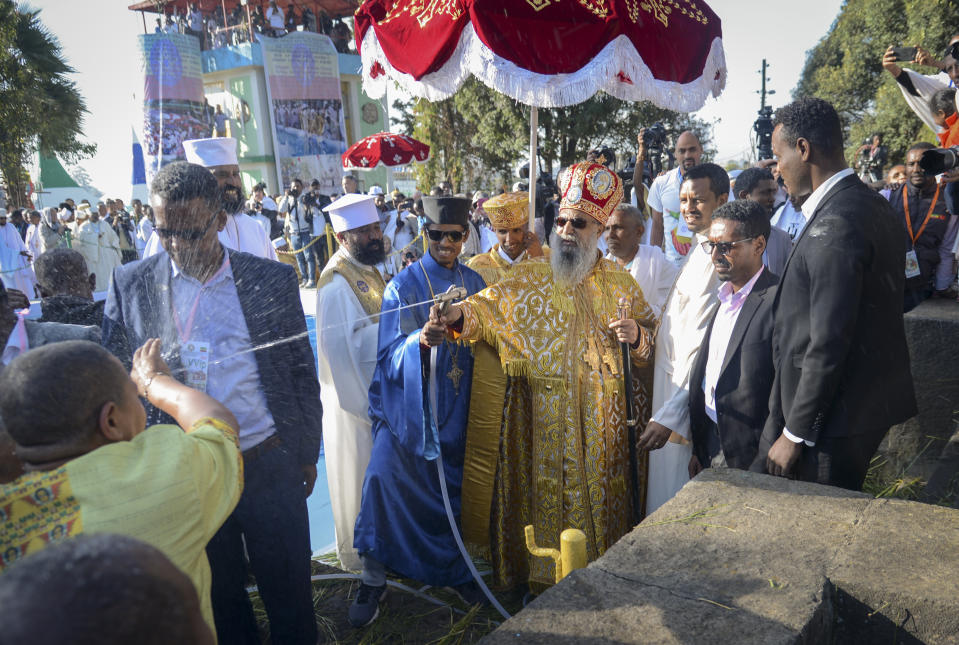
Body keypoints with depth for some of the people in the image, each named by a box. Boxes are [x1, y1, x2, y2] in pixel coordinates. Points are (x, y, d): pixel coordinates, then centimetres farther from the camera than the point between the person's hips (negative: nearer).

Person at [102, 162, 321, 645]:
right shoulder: (131, 284, -1)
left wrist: (307, 454, 5)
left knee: (289, 593, 14)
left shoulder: (273, 279, -4)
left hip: (270, 465, -1)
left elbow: (302, 374, 2)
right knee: (219, 598, 20)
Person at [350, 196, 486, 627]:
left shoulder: (475, 283, 8)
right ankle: (373, 578, 7)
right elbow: (389, 356, -13)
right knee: (386, 481, -12)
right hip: (409, 410, -3)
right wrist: (419, 339, -30)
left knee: (451, 491, 9)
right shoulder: (402, 286, -4)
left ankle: (453, 567, 32)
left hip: (456, 411, 3)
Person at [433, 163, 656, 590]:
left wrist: (637, 334, -7)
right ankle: (546, 578, 23)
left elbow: (652, 330, 16)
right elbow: (491, 306, -12)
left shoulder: (619, 282, 8)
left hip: (603, 424, 2)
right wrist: (459, 314, -33)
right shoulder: (530, 279, 2)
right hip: (544, 423, -2)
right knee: (548, 503, 4)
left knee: (603, 500, 11)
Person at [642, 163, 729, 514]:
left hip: (685, 387, -9)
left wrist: (671, 413, -27)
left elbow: (701, 344, -26)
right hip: (672, 374, 9)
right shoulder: (701, 247, 12)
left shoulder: (715, 256, -20)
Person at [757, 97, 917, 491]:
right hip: (871, 402, 10)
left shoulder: (834, 224, -22)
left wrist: (795, 433, -16)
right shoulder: (872, 205, 10)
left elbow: (828, 343, -24)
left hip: (837, 417, -10)